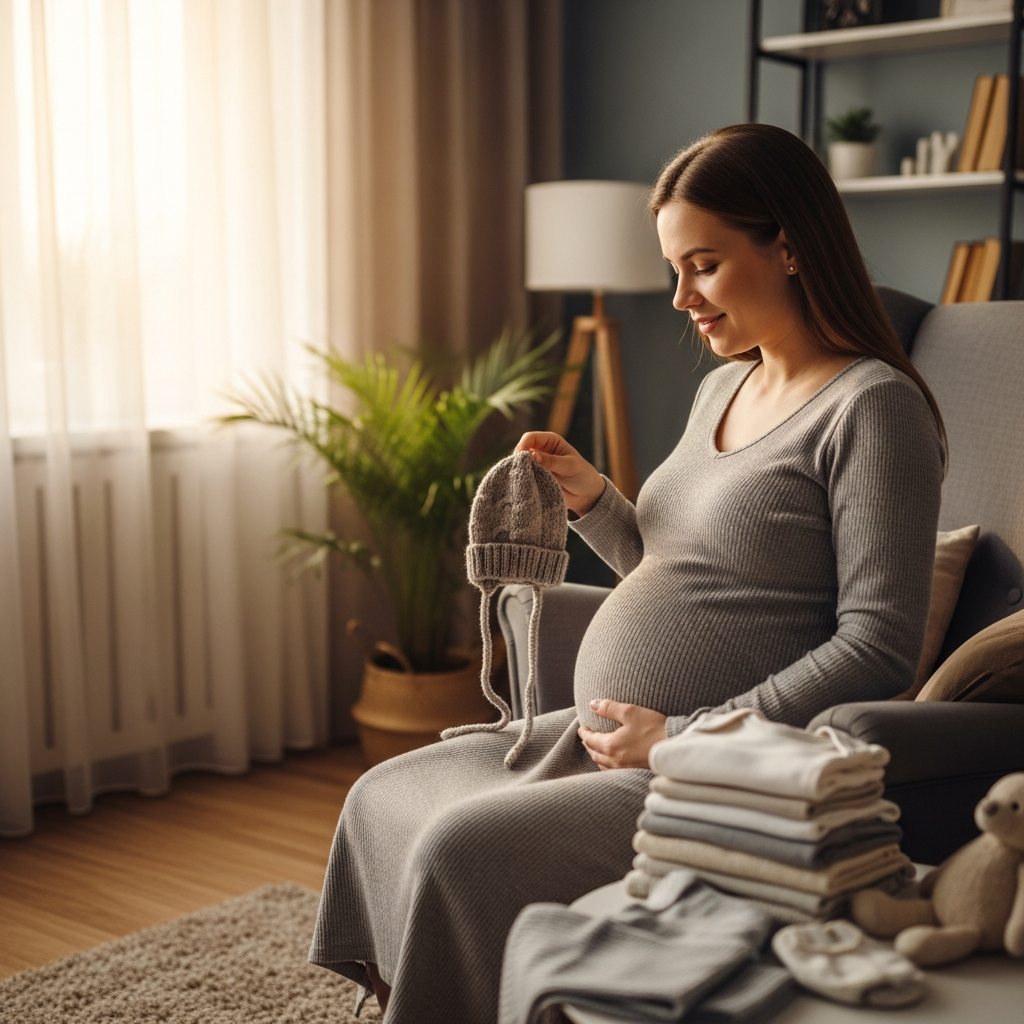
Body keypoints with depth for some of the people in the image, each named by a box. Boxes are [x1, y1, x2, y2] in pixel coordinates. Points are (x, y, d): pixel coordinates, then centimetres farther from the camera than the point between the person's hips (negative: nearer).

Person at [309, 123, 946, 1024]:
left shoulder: (875, 407, -13)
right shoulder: (724, 386, 14)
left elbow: (878, 651, -19)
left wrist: (680, 737, -19)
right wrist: (591, 500, 4)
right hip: (610, 737, 9)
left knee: (462, 848, -21)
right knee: (384, 798, 5)